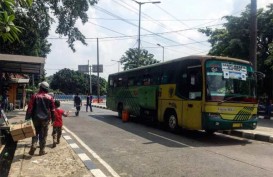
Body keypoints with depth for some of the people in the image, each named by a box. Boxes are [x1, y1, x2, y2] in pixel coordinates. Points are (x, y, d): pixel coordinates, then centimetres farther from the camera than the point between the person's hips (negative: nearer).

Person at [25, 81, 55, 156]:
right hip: (45, 119, 0)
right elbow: (52, 110, 4)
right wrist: (53, 119, 13)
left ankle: (33, 146, -4)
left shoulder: (34, 96, -3)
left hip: (36, 118, 0)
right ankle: (42, 151, 12)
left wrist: (27, 118, -2)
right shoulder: (50, 97, 0)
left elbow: (30, 108, -6)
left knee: (35, 133, 14)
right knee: (43, 135, 8)